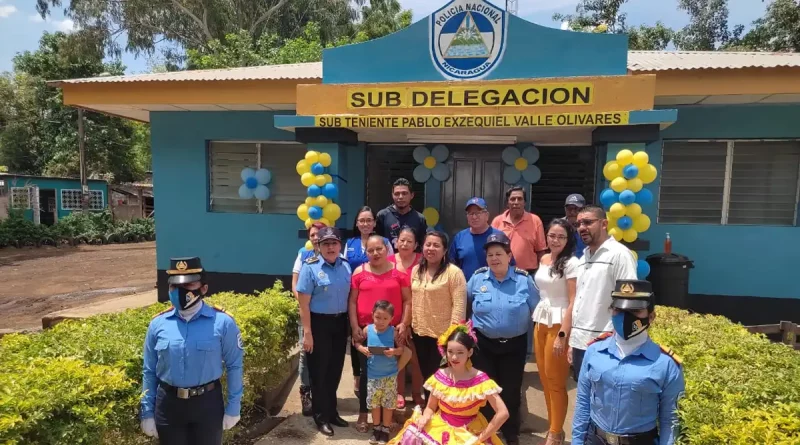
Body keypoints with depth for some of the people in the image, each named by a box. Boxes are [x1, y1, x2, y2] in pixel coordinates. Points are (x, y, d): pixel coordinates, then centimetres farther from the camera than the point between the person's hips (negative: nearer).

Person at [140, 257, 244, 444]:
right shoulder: (158, 324, -3)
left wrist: (233, 408, -3)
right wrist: (147, 413, 7)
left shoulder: (222, 322, -12)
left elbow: (234, 367, -5)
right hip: (168, 405, 3)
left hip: (207, 403, -2)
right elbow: (149, 372, 6)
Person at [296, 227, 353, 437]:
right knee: (319, 371, 8)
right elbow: (304, 304, -12)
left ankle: (332, 412, 36)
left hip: (340, 323, 5)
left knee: (335, 370, 17)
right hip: (319, 323, -5)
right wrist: (307, 333, -15)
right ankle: (321, 417, 26)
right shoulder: (310, 267, -12)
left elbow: (349, 296, 9)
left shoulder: (345, 266, 2)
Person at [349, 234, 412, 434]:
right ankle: (363, 414, 23)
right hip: (366, 330, 0)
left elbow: (407, 300, 3)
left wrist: (404, 324, -6)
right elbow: (352, 301, 2)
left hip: (392, 330, 0)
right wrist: (355, 327, -4)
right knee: (367, 372, 8)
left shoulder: (398, 271, 2)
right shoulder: (359, 272, 1)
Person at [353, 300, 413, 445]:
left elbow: (403, 349, -3)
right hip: (373, 375, 1)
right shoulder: (367, 330, -8)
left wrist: (395, 351, -22)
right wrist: (362, 349, -13)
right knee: (374, 403, 12)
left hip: (390, 375, -1)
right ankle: (376, 428, 31)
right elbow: (357, 342, 6)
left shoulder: (393, 331, -11)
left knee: (388, 403, 9)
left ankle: (385, 430, 26)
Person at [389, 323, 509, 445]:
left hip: (469, 431, -2)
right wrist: (425, 417, -16)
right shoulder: (440, 376, -4)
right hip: (440, 425, 3)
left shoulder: (480, 380, -15)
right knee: (410, 435, -21)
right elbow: (430, 407, 6)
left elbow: (503, 413, -17)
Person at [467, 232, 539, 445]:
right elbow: (464, 303, 10)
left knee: (511, 390, 12)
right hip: (484, 344, 1)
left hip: (515, 344, -1)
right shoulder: (477, 278, -4)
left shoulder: (524, 279, -8)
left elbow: (537, 309, -1)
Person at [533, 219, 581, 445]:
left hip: (559, 324, -7)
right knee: (544, 378, 14)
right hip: (540, 321, 7)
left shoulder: (571, 263, -13)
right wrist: (538, 322, 15)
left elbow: (573, 303, -15)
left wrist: (562, 335, -19)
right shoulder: (543, 259, 8)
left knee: (555, 381, 5)